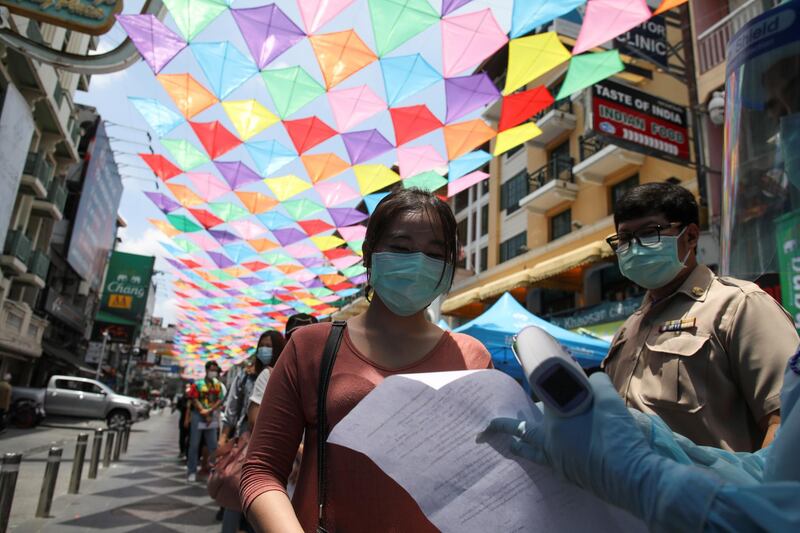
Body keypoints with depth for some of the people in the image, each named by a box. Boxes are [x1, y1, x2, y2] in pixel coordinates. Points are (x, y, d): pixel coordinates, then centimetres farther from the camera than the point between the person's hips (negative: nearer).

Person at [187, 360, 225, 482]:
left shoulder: (218, 385, 9)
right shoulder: (198, 384, -2)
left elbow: (220, 400, 3)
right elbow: (194, 400, -8)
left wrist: (209, 411, -11)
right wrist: (203, 413, -13)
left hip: (212, 416, 3)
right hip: (198, 416, -3)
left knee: (213, 445, 6)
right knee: (194, 444, 1)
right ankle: (192, 471, 8)